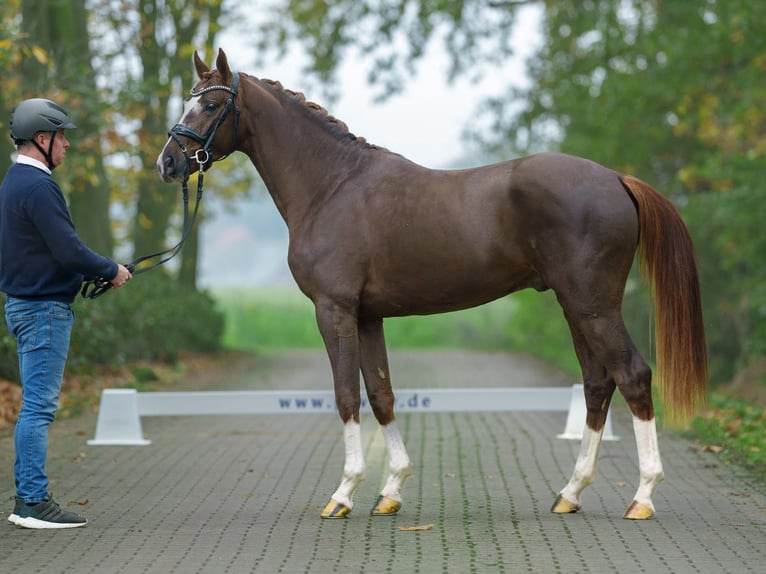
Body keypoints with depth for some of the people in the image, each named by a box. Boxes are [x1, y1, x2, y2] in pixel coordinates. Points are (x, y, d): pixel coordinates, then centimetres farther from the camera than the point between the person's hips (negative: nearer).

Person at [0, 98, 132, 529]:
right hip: (45, 309, -11)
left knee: (36, 407, 13)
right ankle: (35, 503, -5)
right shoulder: (37, 187, -18)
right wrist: (111, 270, -6)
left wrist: (94, 272, 11)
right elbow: (69, 251, -22)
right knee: (39, 408, -7)